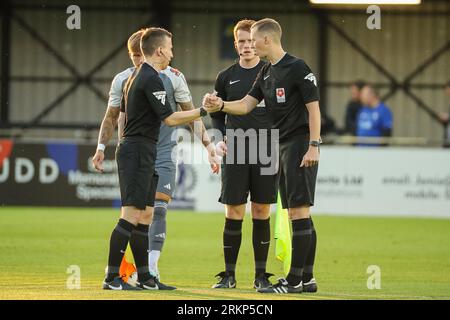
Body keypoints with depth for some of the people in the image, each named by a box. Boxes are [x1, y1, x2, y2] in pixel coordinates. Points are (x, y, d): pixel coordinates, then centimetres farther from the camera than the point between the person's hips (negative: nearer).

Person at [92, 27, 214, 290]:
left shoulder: (135, 77, 17)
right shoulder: (151, 79, -14)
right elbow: (169, 118, -17)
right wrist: (203, 111, -10)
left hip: (137, 151, 10)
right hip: (138, 152, -10)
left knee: (145, 214, 10)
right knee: (131, 215, -11)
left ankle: (144, 276, 12)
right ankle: (112, 278, -12)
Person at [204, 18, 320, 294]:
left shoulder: (297, 68, -10)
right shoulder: (267, 73, 15)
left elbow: (313, 108, -13)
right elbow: (246, 105, 12)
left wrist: (313, 146, -18)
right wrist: (221, 105, -6)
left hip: (300, 145, -9)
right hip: (282, 147, 9)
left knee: (299, 212, -8)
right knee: (297, 215, 11)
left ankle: (295, 279, -8)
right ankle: (307, 278, 15)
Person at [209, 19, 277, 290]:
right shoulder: (226, 77, 9)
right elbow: (218, 115, 19)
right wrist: (220, 138, 2)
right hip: (235, 152, 1)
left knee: (262, 213, 2)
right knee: (233, 213, 0)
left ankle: (261, 275, 8)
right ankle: (229, 275, 7)